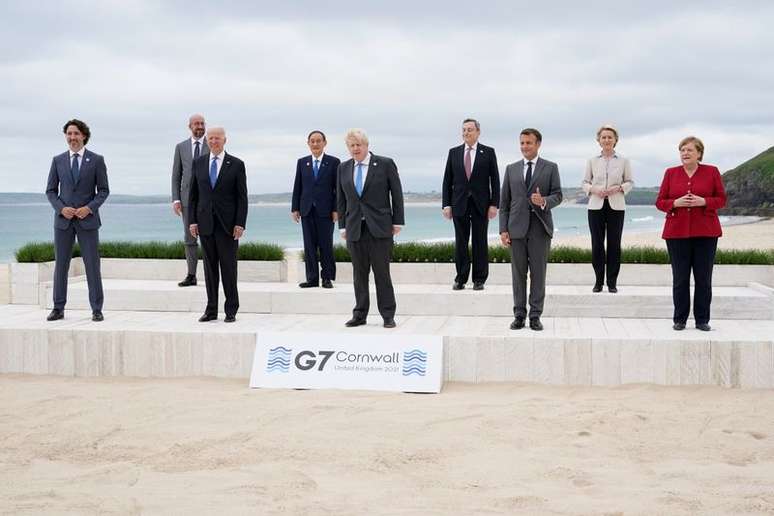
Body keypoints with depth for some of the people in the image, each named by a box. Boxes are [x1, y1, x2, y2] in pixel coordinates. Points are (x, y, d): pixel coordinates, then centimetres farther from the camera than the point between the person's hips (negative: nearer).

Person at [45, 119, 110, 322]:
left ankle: (97, 310, 5)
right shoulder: (58, 160, 7)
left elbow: (103, 190, 2)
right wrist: (61, 208, -9)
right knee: (61, 264, 4)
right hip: (63, 219, 2)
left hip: (87, 220, -2)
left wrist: (89, 208, -13)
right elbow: (51, 191, 9)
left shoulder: (96, 160, 2)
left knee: (92, 265, -2)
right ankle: (58, 308, 12)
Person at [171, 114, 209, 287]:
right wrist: (175, 199, -2)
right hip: (188, 199, 2)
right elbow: (176, 175, 8)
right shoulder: (181, 147, 9)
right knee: (189, 239, 5)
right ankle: (191, 276, 10)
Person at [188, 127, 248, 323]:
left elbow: (242, 197, -2)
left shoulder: (236, 164, 0)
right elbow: (193, 195, 10)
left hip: (227, 223, -3)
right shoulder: (198, 163, 9)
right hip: (205, 222, 3)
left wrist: (240, 224, -10)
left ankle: (231, 310, 8)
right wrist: (192, 220, 2)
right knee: (209, 266, 6)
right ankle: (211, 309, 12)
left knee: (229, 267, 1)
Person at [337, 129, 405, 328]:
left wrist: (398, 222, -3)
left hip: (379, 228, -3)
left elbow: (396, 194, 0)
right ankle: (360, 315, 14)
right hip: (354, 229, 4)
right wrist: (342, 226, 9)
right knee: (359, 273, 7)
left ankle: (388, 315, 6)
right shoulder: (343, 168, 11)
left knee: (382, 272, -2)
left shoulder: (385, 164, -1)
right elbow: (341, 199, 14)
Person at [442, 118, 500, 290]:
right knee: (460, 243, 3)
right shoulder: (454, 152, 8)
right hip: (459, 204, 2)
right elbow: (447, 181, 7)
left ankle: (479, 279, 9)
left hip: (481, 205, -1)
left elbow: (495, 180, 1)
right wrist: (446, 204, 0)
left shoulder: (488, 152, 3)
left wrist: (494, 204, -7)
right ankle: (461, 279, 9)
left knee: (480, 242, 2)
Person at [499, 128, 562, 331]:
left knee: (538, 272, 0)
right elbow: (504, 202, 9)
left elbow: (558, 195, 1)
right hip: (517, 228, 2)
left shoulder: (550, 168, 5)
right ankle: (519, 315, 10)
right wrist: (503, 229, 1)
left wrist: (544, 201, -21)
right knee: (518, 273, 4)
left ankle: (535, 316, 6)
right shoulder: (511, 169, 11)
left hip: (540, 227, -2)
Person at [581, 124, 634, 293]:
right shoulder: (592, 161, 6)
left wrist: (618, 188, -11)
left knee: (614, 244, 0)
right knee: (597, 244, 0)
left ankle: (612, 282, 8)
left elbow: (630, 182, 7)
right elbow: (585, 182, 10)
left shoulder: (624, 161, 5)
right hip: (596, 206, 1)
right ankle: (598, 281, 11)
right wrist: (593, 189, -11)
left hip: (616, 206, -1)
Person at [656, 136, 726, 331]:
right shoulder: (670, 173, 7)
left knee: (703, 278, 1)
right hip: (677, 232, 1)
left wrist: (703, 201, -14)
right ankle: (679, 319, 10)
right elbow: (660, 202, 7)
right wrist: (676, 203, -13)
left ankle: (702, 320, 10)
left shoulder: (712, 172, 4)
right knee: (680, 278, 1)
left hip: (705, 232, -1)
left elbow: (722, 199, 4)